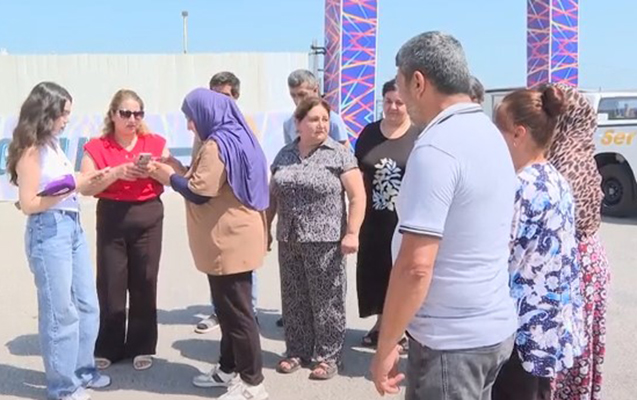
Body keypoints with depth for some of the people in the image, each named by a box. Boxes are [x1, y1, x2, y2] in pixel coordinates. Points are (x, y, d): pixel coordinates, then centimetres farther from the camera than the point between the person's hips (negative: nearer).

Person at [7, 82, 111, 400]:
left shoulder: (52, 145, 11)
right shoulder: (31, 150, -11)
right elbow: (28, 204, -15)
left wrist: (84, 181, 18)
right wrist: (69, 189, -23)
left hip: (73, 227, 9)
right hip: (48, 232, -9)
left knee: (87, 305, 15)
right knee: (60, 311, 2)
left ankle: (83, 370, 30)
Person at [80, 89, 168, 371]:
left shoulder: (156, 143, 6)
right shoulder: (96, 147, 1)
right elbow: (86, 188, -8)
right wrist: (117, 172, -20)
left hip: (149, 217, 1)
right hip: (111, 219, -1)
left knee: (144, 282, 4)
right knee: (111, 284, 1)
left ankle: (142, 347, 18)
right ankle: (108, 348, 18)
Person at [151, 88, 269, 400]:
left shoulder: (216, 144, -17)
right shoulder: (235, 138, 15)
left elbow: (199, 192, -19)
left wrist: (170, 177, -3)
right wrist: (180, 170, 12)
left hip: (230, 242, -10)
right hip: (233, 239, 10)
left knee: (237, 311, -3)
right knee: (229, 308, 18)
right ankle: (229, 367, 30)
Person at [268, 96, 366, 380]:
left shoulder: (339, 154, -5)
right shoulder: (284, 155, 10)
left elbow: (357, 196, -9)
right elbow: (273, 195, 17)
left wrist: (352, 233, -16)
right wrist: (265, 228, 15)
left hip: (325, 241, -4)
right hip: (288, 240, 5)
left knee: (326, 300, 3)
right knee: (294, 299, 11)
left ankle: (328, 356, 16)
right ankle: (297, 351, 25)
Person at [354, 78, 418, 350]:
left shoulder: (420, 135, -6)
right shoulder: (369, 133, 7)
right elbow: (360, 175, 11)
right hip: (374, 219, 4)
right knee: (376, 272, 14)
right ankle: (381, 323, 32)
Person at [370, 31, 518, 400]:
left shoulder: (436, 148, -22)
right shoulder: (491, 135, 8)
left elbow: (415, 266, -25)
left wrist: (385, 348, -15)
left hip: (451, 340, -9)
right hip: (495, 327, 9)